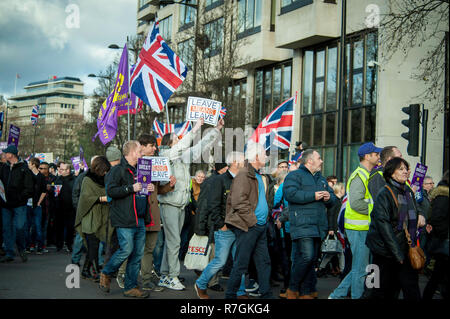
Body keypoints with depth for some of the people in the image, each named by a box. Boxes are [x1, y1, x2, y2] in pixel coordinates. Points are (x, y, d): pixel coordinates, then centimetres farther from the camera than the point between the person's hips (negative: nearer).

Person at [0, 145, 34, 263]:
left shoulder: (24, 169, -5)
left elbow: (30, 189, -6)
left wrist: (20, 197, -15)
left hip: (19, 205, -5)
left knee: (19, 227, -8)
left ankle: (21, 249, 16)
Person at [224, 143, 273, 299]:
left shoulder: (261, 177, 18)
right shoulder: (244, 175, -12)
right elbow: (238, 202, -20)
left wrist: (264, 219, 15)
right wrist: (252, 220, -17)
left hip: (260, 227, 9)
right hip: (248, 226, -9)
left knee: (264, 262, 10)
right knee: (241, 263, -2)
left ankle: (266, 294, 17)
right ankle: (230, 295, 8)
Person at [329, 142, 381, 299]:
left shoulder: (367, 175, 18)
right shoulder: (359, 176, -14)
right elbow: (356, 203, -25)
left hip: (363, 228, 10)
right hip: (358, 228, -10)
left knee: (359, 267, 14)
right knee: (360, 269, -2)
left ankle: (337, 294, 21)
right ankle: (357, 296, 8)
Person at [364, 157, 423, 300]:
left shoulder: (409, 192, 10)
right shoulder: (384, 194, -12)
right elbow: (383, 224, -19)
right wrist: (397, 253, -22)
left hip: (404, 250, 6)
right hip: (385, 250, -6)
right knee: (379, 290, 2)